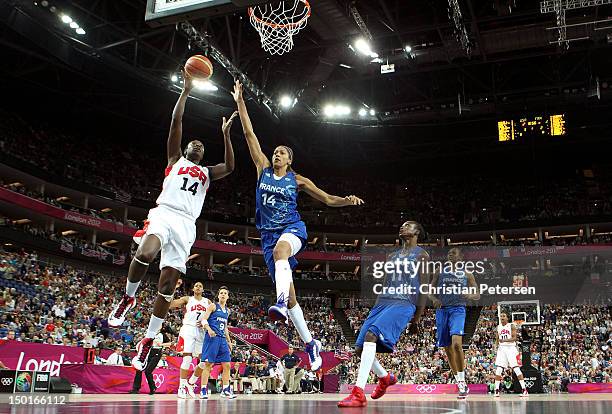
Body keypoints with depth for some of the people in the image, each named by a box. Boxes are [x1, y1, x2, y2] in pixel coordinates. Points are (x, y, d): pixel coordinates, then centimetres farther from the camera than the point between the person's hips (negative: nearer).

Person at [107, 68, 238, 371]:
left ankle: (148, 341, 4)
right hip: (164, 212, -2)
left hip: (186, 223, 3)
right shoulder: (175, 160, 20)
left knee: (167, 282, -4)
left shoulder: (207, 173, 27)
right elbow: (176, 122, 11)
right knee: (145, 253, -35)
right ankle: (128, 298, -7)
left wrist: (225, 135, 4)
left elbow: (230, 167, 7)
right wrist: (186, 90, 10)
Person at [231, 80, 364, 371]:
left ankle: (281, 303, -58)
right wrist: (239, 102, 3)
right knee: (288, 293, 1)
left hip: (292, 228, -2)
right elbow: (249, 134, 6)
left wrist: (347, 200, -11)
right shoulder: (263, 169, 10)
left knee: (279, 249, -42)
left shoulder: (297, 180, 7)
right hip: (268, 234, 3)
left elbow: (328, 199, 10)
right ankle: (310, 343, 13)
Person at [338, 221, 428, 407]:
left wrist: (416, 319, -5)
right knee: (360, 348, 3)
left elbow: (423, 289, 1)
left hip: (403, 304, -8)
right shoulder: (392, 256, 25)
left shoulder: (421, 255, 6)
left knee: (371, 335, -30)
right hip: (382, 302, 8)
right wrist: (377, 308, 18)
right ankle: (385, 378, 31)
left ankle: (358, 394, -34)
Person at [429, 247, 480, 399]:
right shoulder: (440, 273, 11)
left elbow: (477, 295, 8)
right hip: (442, 310, 3)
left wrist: (469, 295, -15)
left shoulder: (467, 275, 8)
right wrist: (434, 299, -11)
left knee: (456, 342, -25)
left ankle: (462, 381, -16)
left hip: (458, 310, -3)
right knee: (447, 347, 6)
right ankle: (459, 382, 20)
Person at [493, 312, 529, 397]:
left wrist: (504, 340, -28)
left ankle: (524, 390, -7)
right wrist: (497, 348, 7)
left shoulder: (512, 326, -3)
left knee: (516, 369, -10)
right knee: (498, 370, -3)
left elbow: (514, 338, -13)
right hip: (501, 348, 5)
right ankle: (497, 390, 2)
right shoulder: (498, 327, 13)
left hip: (511, 348, -5)